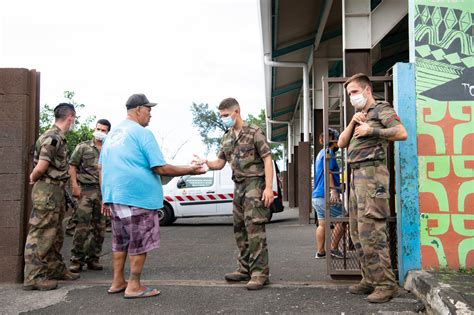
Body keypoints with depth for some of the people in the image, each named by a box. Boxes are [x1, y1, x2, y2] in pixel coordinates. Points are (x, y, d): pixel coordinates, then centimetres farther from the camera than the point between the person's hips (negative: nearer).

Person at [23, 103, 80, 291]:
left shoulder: (58, 138, 14)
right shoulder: (52, 137, -17)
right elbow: (41, 167, -21)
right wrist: (33, 179, -4)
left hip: (56, 192, 10)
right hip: (47, 192, -10)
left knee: (55, 235, 18)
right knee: (40, 235, -4)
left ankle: (56, 269, 30)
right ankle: (33, 277, 2)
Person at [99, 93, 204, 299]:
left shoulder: (113, 133, 14)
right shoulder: (142, 133, -11)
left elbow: (101, 167, 17)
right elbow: (160, 168, -15)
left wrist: (106, 198, 22)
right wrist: (189, 170, -4)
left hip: (115, 197, 8)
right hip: (138, 197, -8)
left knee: (120, 241, 17)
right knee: (139, 243, 3)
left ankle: (118, 282, 24)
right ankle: (134, 287, 8)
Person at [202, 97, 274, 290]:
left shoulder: (254, 133, -7)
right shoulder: (226, 138, 14)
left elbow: (267, 160, -10)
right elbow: (219, 163, 14)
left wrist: (269, 187, -19)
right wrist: (205, 163, -8)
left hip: (254, 183, -8)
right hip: (239, 186, 8)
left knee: (254, 228, -12)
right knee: (239, 229, 12)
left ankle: (260, 273, -8)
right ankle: (245, 269, 23)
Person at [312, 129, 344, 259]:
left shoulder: (321, 153, 22)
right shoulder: (328, 152, -8)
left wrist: (338, 185, 37)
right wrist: (333, 190, -24)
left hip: (316, 196, 10)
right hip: (325, 196, -10)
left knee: (322, 224, 11)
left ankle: (320, 251, 13)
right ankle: (334, 248, 3)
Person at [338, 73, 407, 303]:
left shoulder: (381, 110, 3)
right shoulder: (360, 116, 27)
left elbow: (402, 133, -12)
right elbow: (341, 143, 17)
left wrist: (371, 131, -12)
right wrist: (353, 123, 3)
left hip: (372, 173, -9)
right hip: (356, 175, 9)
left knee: (370, 230, -15)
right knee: (357, 232, 8)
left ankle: (386, 284, -11)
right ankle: (370, 280, 13)